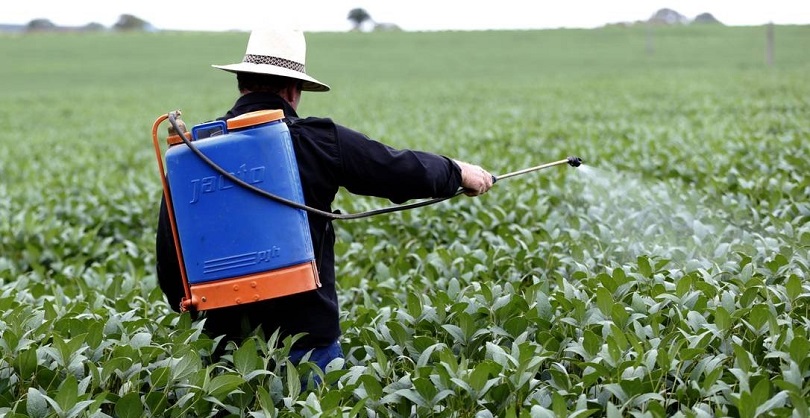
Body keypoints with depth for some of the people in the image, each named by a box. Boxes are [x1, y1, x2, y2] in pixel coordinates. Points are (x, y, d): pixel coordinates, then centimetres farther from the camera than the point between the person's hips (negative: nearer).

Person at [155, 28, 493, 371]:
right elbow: (404, 170, 3)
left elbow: (169, 242, 4)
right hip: (305, 333, -3)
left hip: (227, 332, 3)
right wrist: (458, 172, 22)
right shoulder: (318, 140, -6)